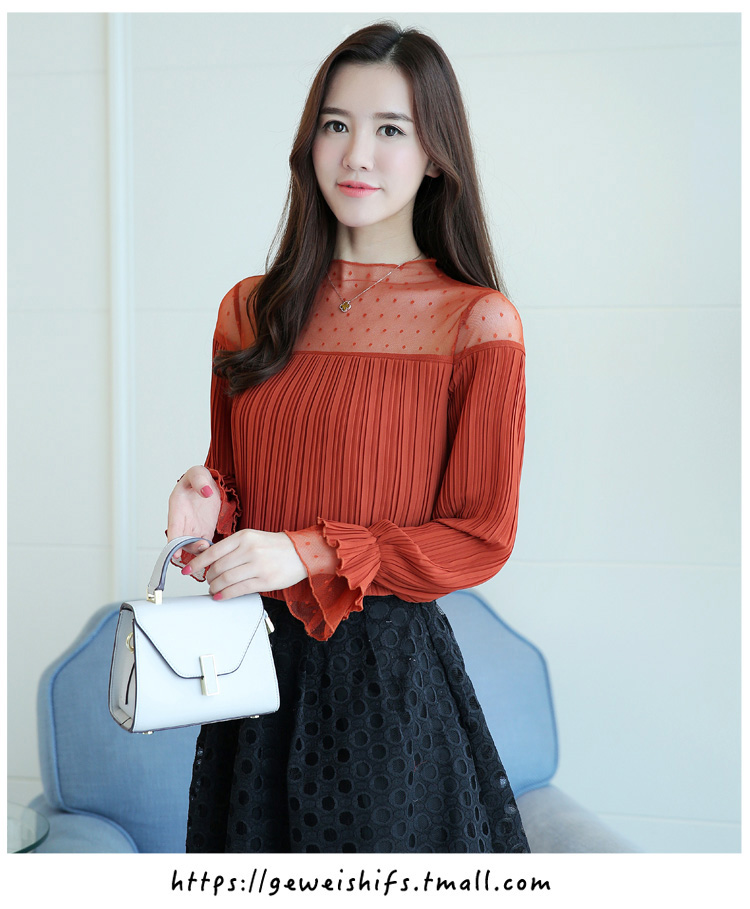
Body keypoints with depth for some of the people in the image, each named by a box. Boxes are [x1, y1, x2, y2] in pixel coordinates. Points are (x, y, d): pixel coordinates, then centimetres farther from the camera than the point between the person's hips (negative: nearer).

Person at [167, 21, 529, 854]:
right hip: (257, 660, 4)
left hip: (391, 667, -4)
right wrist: (206, 507, -6)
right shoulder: (251, 309, 6)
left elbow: (482, 538, -8)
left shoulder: (476, 322, -8)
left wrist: (310, 553, -16)